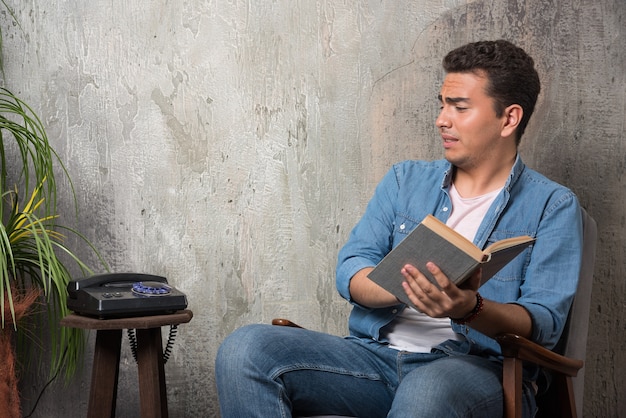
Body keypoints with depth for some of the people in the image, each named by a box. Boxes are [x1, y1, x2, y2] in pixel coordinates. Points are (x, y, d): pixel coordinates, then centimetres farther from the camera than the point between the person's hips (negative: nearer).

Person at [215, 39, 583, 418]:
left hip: (477, 366, -5)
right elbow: (351, 270, 7)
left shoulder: (553, 207, 6)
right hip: (376, 354, 5)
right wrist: (405, 288, -17)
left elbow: (545, 324, -7)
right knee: (245, 349, -20)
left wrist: (472, 309, -29)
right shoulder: (407, 180, 19)